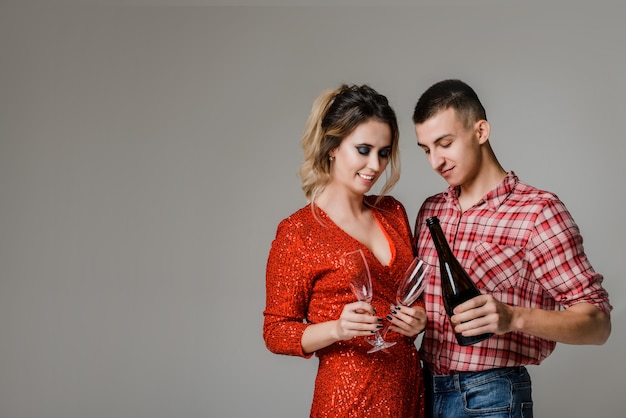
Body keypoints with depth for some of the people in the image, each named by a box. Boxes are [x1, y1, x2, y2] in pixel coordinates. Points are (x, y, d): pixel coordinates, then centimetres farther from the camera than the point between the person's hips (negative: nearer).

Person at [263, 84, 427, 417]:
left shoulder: (393, 212, 6)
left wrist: (418, 318, -4)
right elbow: (276, 332, -9)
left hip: (410, 389, 6)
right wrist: (338, 328, -25)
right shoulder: (297, 232, -11)